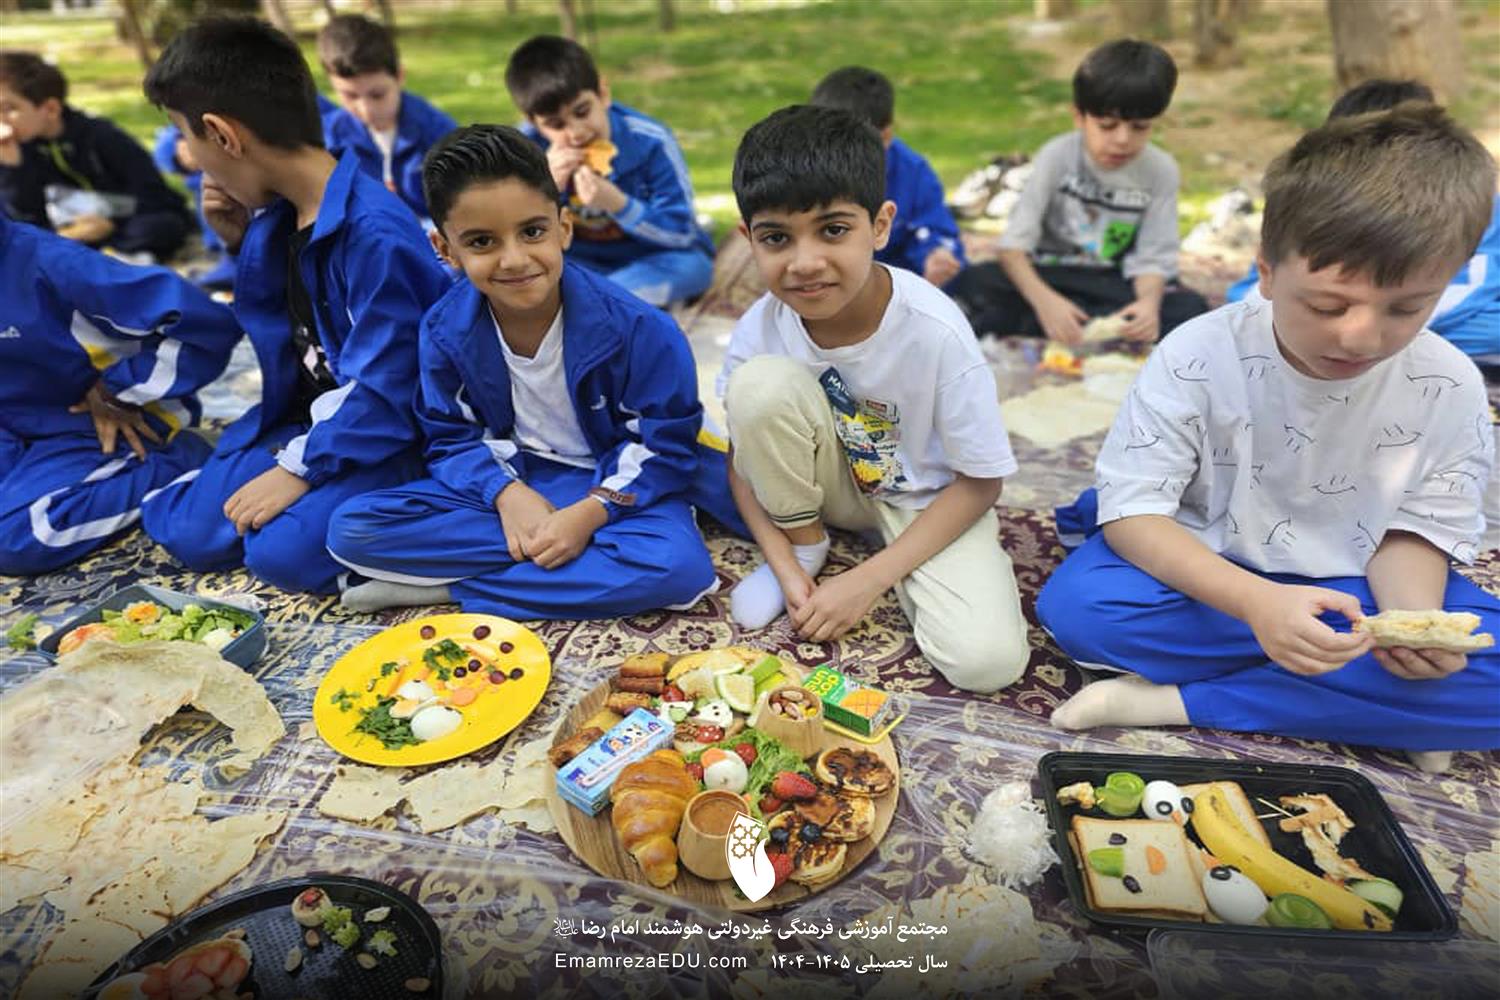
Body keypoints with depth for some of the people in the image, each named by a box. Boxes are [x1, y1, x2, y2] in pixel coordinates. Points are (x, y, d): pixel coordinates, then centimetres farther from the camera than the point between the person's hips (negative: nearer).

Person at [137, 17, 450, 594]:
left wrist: (300, 468, -20)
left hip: (387, 432, -7)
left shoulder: (376, 233, -26)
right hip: (312, 414, 8)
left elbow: (384, 393, -25)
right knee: (192, 535, 0)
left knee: (284, 552, -23)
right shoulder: (277, 215, 2)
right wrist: (241, 243, 3)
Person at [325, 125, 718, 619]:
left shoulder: (636, 326, -20)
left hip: (613, 485, -2)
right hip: (510, 481, 3)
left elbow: (667, 445, -13)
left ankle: (446, 588, -20)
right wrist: (507, 493, -20)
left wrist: (590, 513, -25)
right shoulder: (445, 329, -10)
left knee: (680, 566, -35)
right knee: (351, 528, -14)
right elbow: (452, 438, 1)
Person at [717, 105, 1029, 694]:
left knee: (986, 659, -25)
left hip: (927, 497, -2)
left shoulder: (936, 332, -28)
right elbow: (745, 450, -5)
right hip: (829, 484, 2)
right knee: (762, 383, -28)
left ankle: (884, 562, 5)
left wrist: (867, 580, -20)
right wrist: (785, 565, -17)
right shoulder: (760, 329, -20)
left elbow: (980, 480, -18)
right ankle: (805, 545, -4)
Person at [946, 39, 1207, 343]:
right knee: (974, 284, -28)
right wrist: (1044, 301, -40)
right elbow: (1013, 244, -21)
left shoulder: (1161, 170, -8)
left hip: (1115, 284, 3)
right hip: (1050, 277, -3)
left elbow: (1152, 257, -9)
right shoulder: (1058, 156, -13)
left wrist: (1149, 302, -34)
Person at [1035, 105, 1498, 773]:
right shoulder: (1198, 356, -20)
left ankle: (1175, 701, -22)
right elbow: (1130, 508, -22)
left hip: (1350, 590, 3)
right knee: (1074, 604, -32)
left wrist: (1414, 619, -25)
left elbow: (1417, 529, -1)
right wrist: (1257, 602, -36)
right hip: (1202, 570, -2)